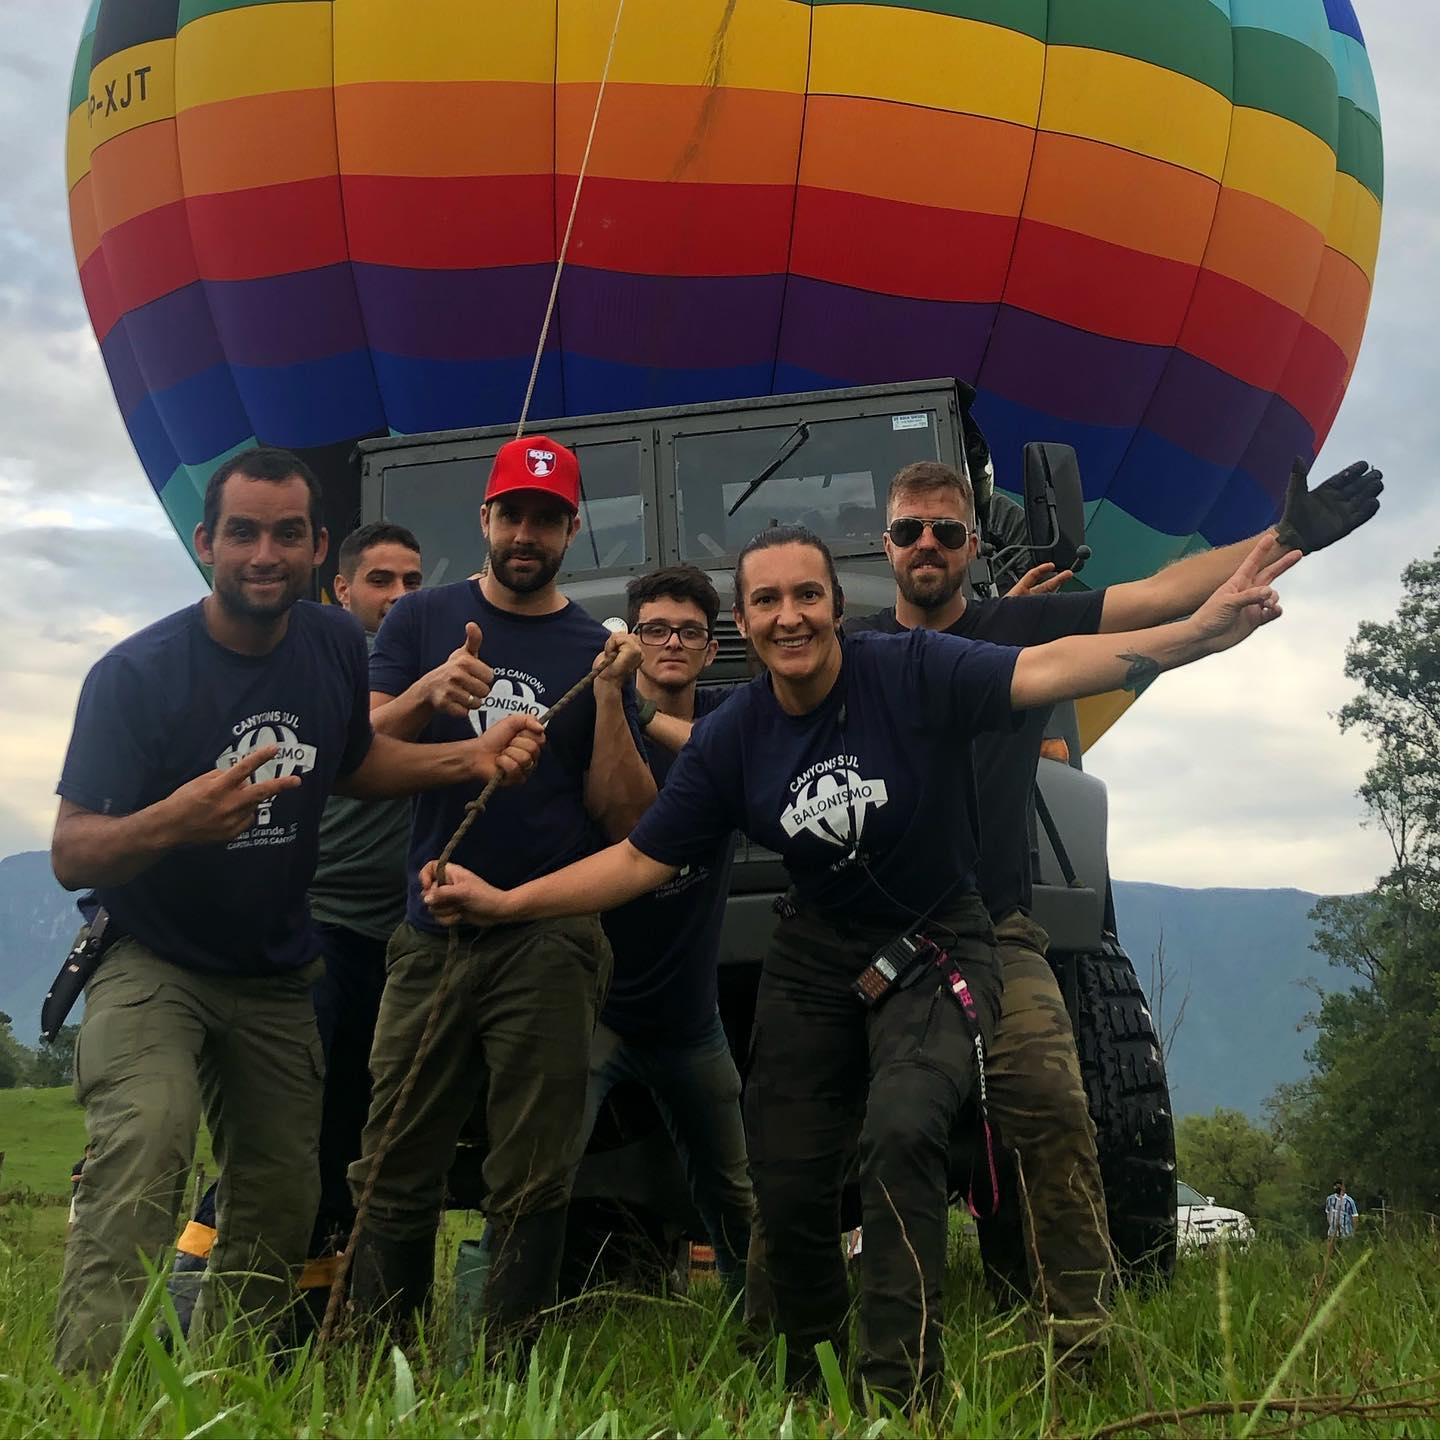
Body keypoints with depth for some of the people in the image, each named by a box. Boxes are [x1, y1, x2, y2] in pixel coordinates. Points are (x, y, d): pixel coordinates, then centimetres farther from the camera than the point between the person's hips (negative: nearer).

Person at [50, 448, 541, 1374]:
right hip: (152, 965, -5)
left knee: (280, 1208, 10)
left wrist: (471, 760, 0)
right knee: (143, 1147, -30)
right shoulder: (136, 675, -20)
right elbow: (71, 855, -22)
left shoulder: (335, 647, -5)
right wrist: (171, 821, -42)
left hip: (275, 980, 5)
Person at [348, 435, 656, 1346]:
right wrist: (427, 694, -19)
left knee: (532, 1185, 0)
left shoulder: (596, 650, 9)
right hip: (433, 934, 1)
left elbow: (626, 817, 3)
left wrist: (610, 694, -11)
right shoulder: (423, 621, 11)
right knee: (396, 1175, -1)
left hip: (550, 941, 0)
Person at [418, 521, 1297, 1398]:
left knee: (901, 1133, -28)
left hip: (936, 950, -4)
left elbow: (1045, 671, -29)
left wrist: (1199, 633, -42)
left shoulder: (912, 673, -17)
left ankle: (901, 1385, -18)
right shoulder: (729, 742, -5)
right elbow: (641, 861, 1)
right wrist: (504, 902, -5)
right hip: (817, 962, 4)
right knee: (788, 1188, 3)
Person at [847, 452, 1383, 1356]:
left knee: (1052, 1109, -19)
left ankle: (1079, 1336, -15)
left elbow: (1161, 597, 2)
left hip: (996, 934, -1)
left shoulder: (1025, 625, 9)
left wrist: (1287, 539, -5)